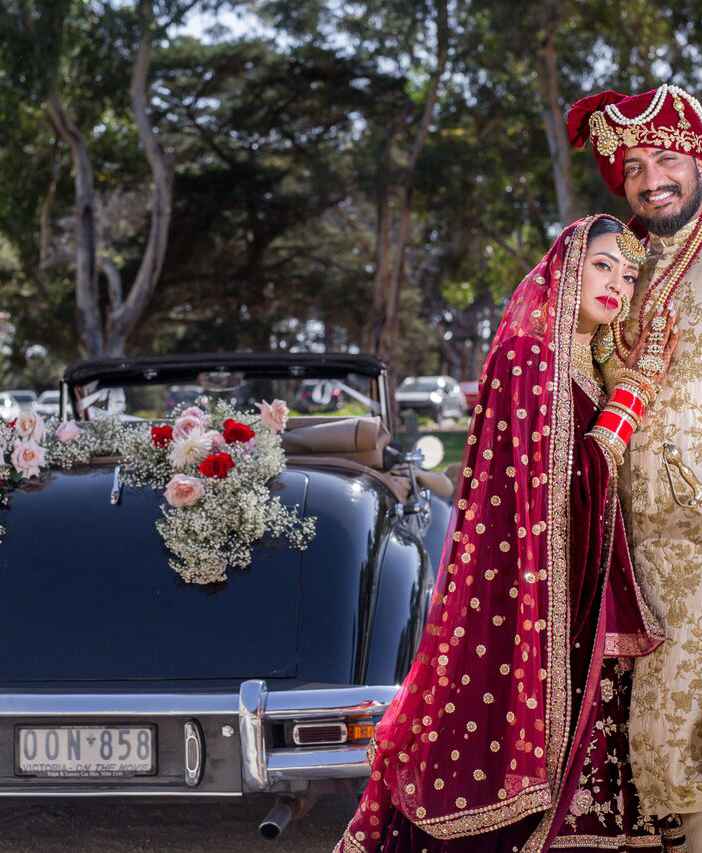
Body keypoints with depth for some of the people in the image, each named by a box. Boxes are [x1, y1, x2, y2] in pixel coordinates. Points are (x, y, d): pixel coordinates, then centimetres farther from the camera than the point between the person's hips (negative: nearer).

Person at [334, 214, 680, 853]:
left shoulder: (583, 367, 15)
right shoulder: (528, 356, -11)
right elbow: (565, 475, -18)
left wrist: (631, 380, 11)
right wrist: (635, 386, -13)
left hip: (578, 594, 9)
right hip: (529, 586, -9)